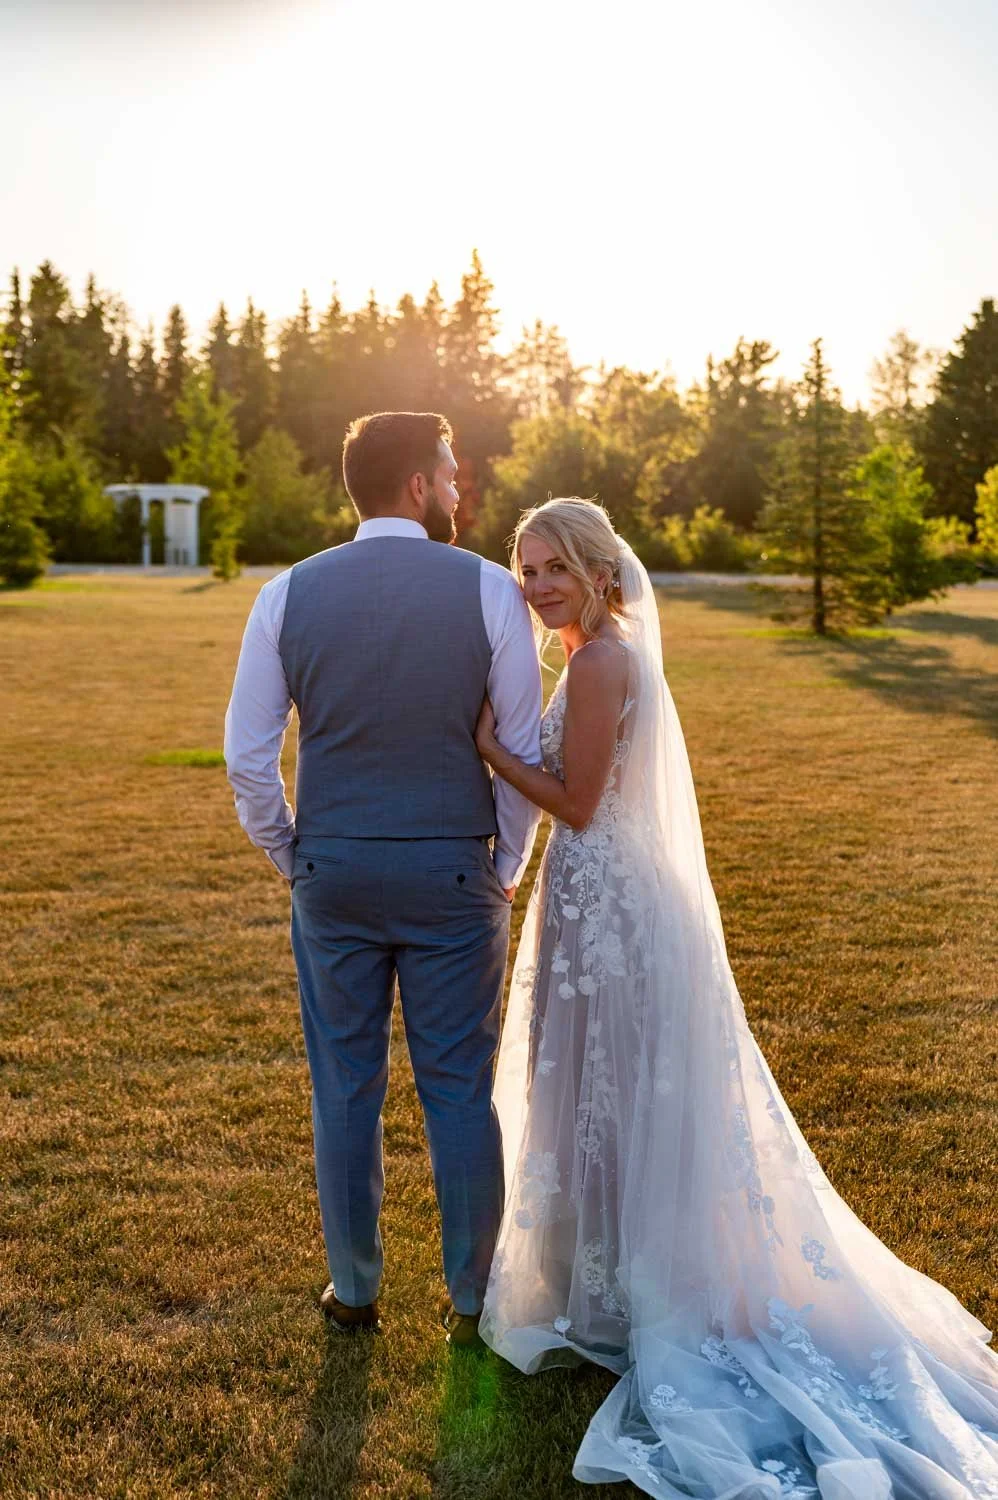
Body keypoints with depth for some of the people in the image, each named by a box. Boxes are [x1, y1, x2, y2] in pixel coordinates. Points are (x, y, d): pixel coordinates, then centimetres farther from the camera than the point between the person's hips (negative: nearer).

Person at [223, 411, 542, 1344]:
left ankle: (353, 1291, 29)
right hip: (453, 879, -1)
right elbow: (523, 750, -5)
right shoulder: (487, 589, -7)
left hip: (331, 876, 2)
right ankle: (471, 1301, 24)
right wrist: (506, 866, 9)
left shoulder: (288, 595, -1)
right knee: (460, 1093, 11)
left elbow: (248, 755, 0)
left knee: (344, 1092, 14)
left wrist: (292, 860, 13)